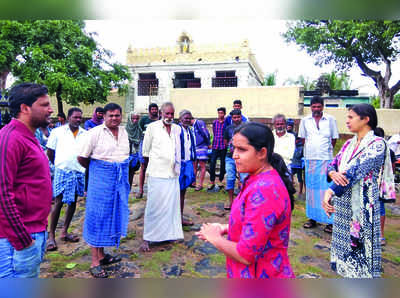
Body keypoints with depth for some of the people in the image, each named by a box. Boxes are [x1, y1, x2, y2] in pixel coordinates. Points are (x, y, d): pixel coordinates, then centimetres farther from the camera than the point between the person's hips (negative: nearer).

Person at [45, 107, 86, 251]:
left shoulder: (85, 134, 7)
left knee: (73, 202, 10)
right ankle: (51, 235, 8)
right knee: (59, 202, -3)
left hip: (79, 172, 4)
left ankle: (64, 232, 24)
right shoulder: (57, 132, 0)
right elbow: (50, 152, 6)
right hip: (62, 172, -4)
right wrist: (59, 164, 10)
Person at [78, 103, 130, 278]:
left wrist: (120, 170, 10)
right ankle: (95, 262, 8)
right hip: (101, 179, -6)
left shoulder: (124, 132, 9)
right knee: (98, 217, -1)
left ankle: (102, 255, 27)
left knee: (113, 216, 12)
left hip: (121, 179, 6)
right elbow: (82, 158, -6)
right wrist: (96, 169, 7)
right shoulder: (95, 133, -10)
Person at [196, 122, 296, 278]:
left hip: (262, 273, -8)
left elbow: (246, 255, -26)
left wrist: (215, 238, -12)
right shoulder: (258, 179, 2)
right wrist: (224, 228, 1)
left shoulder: (264, 191, -28)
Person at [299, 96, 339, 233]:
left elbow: (334, 138, 8)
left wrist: (327, 150, 6)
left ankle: (330, 220, 2)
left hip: (326, 159, -3)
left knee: (327, 189, -5)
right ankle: (313, 218, 18)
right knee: (311, 188, 8)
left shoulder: (330, 119, 2)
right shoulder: (305, 120, 8)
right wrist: (310, 149, 8)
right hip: (310, 159, 3)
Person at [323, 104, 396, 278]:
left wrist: (330, 191, -33)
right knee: (345, 241, 16)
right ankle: (348, 273, 32)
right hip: (342, 201, 7)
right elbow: (333, 164, 5)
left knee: (361, 243, 2)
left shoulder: (377, 144, -11)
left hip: (362, 203, -7)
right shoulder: (349, 144, 11)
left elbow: (356, 170, -24)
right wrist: (333, 174, -21)